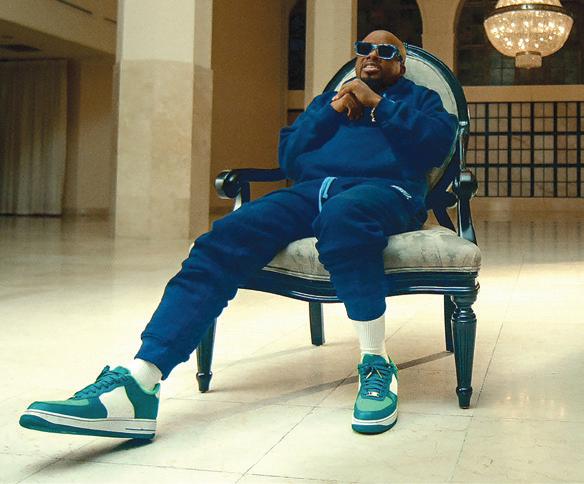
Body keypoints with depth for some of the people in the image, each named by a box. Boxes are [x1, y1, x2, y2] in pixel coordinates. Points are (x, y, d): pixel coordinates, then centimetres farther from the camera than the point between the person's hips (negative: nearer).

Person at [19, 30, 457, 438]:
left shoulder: (419, 97, 27)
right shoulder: (326, 100, 35)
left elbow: (438, 143, 4)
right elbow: (288, 156, 20)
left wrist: (377, 103, 2)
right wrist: (333, 111, 11)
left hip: (383, 191, -3)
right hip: (310, 191, 4)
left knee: (342, 214, -43)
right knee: (225, 239, -26)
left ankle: (376, 364, -33)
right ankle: (140, 383, -40)